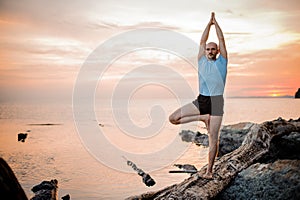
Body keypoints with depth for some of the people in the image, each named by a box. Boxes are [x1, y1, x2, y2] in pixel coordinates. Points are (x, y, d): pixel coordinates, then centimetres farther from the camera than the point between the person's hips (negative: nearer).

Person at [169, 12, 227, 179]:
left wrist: (216, 23, 9)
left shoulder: (222, 62, 6)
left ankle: (209, 171, 6)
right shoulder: (202, 61, 11)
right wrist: (209, 23, 13)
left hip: (216, 102, -3)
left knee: (213, 139, -3)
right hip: (201, 100, 3)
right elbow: (202, 41, 10)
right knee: (173, 118, -8)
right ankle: (203, 118, 5)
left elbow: (222, 40, 3)